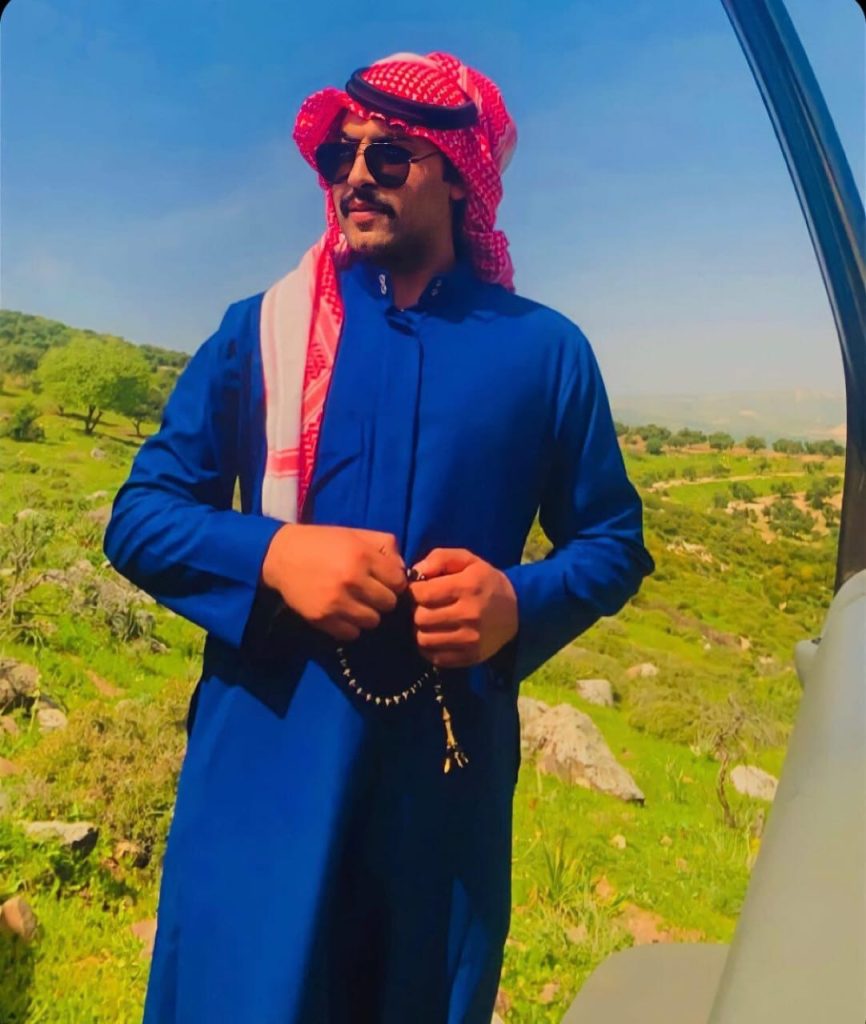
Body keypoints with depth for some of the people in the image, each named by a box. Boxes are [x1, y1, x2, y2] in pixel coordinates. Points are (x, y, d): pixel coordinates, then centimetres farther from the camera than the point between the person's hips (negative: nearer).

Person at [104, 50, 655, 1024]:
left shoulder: (545, 349, 2)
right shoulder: (260, 328, 3)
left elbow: (614, 540, 7)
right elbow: (140, 516, 2)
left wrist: (519, 601, -14)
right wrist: (273, 553, -18)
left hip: (451, 772, 1)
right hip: (263, 761, 0)